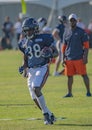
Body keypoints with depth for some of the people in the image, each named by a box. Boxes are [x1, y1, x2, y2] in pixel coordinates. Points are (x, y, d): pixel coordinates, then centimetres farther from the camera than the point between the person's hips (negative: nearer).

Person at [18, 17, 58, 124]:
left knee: (36, 89, -27)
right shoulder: (24, 43, 10)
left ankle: (46, 113, -14)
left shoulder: (44, 38, -6)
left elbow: (56, 53, -1)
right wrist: (23, 68, 3)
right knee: (35, 98, 3)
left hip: (42, 68, -6)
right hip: (31, 70, 6)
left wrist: (50, 54, -22)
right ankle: (50, 116, 20)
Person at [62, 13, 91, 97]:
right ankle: (69, 93, 14)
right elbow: (64, 47, 18)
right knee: (69, 76, 6)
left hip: (79, 58, -4)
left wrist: (85, 57, -12)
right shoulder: (66, 34, 13)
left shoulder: (82, 32, -1)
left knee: (84, 75, -3)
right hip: (69, 59, 4)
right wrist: (63, 58, 11)